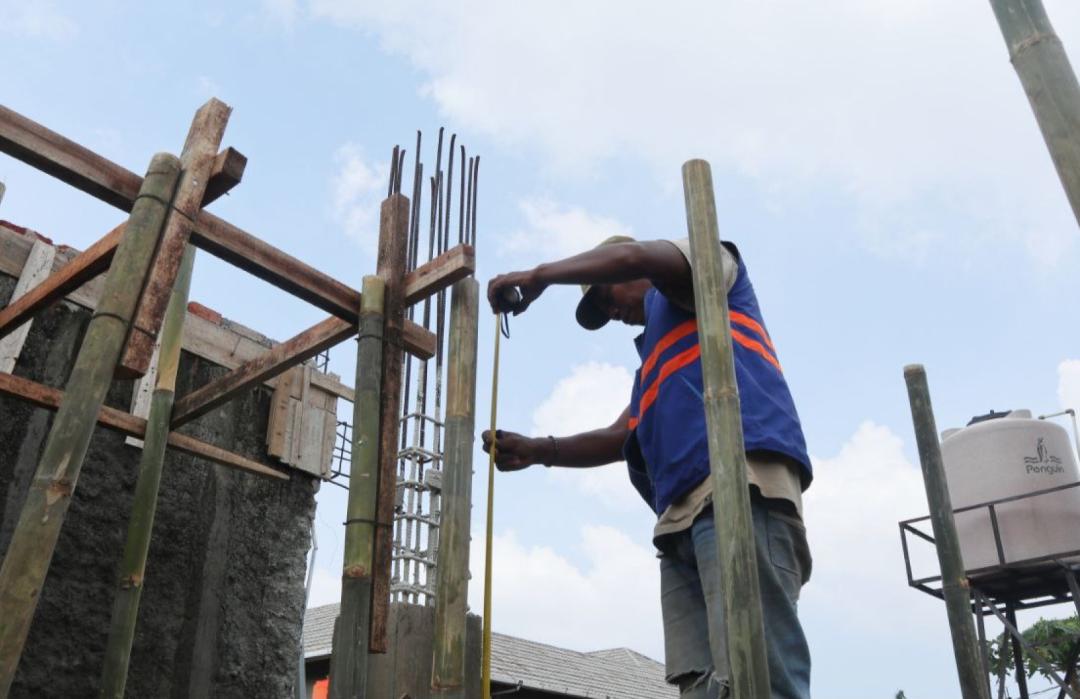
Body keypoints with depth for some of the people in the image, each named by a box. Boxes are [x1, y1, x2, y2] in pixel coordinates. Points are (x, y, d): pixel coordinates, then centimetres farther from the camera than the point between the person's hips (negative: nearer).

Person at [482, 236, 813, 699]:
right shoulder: (656, 359, 39)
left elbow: (633, 256, -3)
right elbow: (619, 439, 33)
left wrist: (538, 276, 4)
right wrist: (536, 450, 22)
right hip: (683, 517, 9)